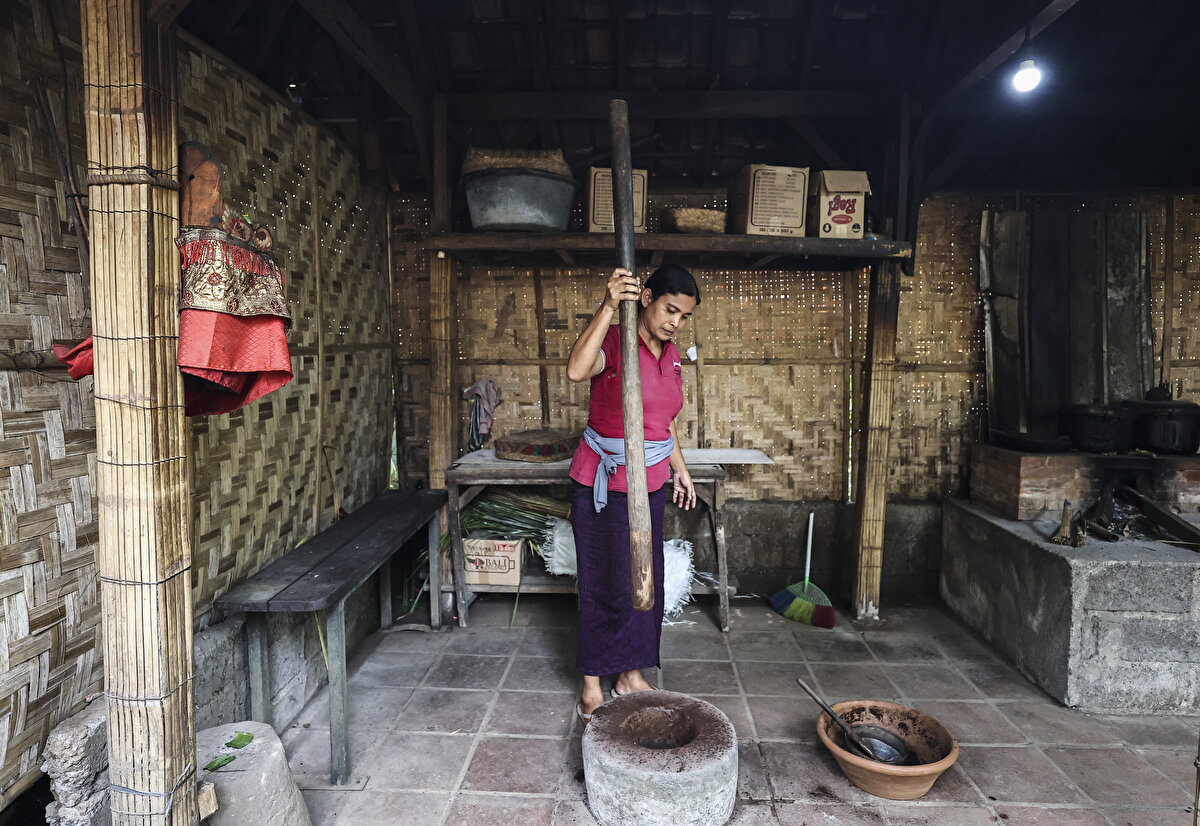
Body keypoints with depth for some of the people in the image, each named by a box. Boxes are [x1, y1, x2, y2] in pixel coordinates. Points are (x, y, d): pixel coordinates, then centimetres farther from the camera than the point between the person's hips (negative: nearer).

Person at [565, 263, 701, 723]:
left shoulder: (670, 354, 7)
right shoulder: (614, 343, -16)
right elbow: (576, 370, -41)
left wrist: (679, 469, 22)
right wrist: (608, 308, -44)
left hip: (651, 482, 7)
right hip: (604, 483, -7)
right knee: (605, 584, 1)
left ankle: (631, 676, 31)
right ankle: (592, 689, 17)